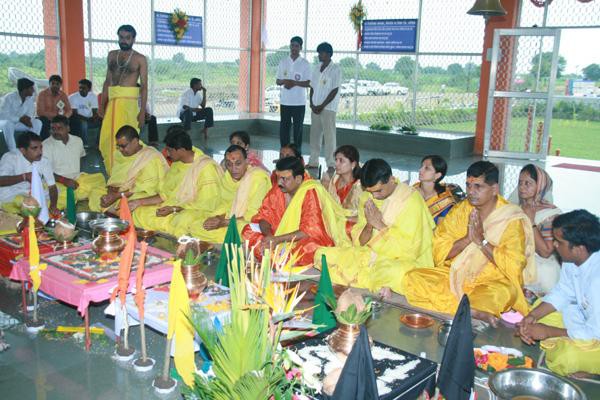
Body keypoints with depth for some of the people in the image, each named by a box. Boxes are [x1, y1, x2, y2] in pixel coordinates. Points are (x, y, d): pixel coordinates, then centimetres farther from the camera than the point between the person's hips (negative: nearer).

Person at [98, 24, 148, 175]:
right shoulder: (112, 55, 16)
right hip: (112, 101, 5)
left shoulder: (140, 59, 2)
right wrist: (102, 104, 11)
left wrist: (142, 110, -11)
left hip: (129, 100, -5)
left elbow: (144, 86, -2)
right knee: (107, 139, 3)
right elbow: (107, 80, 17)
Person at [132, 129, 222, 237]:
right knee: (139, 213, -6)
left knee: (182, 220, -40)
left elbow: (207, 205, -17)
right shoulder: (176, 164, 11)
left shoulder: (207, 167, -15)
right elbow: (164, 195, 17)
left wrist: (174, 209, -19)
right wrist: (139, 202, 8)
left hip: (197, 211, -8)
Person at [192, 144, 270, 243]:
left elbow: (254, 216, -20)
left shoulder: (259, 177, -18)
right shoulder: (228, 176, 4)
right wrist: (215, 218, -7)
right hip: (231, 219, 8)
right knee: (195, 227, -4)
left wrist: (224, 222, -22)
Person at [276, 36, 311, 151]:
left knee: (298, 128, 2)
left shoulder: (305, 63, -1)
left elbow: (308, 83, -4)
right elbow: (277, 81, 10)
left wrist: (294, 82, -19)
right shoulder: (283, 62, 8)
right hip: (285, 101, 3)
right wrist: (284, 81, -12)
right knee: (284, 127, 6)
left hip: (299, 102, -3)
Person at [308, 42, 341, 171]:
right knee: (314, 134, 7)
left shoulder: (335, 69, -8)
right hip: (315, 107, 6)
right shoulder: (317, 68, 11)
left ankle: (331, 164, -2)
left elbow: (334, 91, -12)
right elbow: (312, 87, 13)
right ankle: (313, 161, 14)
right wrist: (312, 103, 0)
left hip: (328, 108, -6)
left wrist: (322, 106, -14)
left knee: (329, 135, -5)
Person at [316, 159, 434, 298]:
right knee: (322, 255, -7)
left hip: (402, 260, -7)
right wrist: (369, 226, -16)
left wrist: (380, 225, -17)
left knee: (392, 272, -43)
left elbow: (408, 248, -16)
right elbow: (359, 242, 4)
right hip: (372, 254, 7)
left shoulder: (411, 199, -14)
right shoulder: (367, 197, 3)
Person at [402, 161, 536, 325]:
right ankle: (473, 312, -24)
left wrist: (481, 240, -18)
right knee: (412, 279, -19)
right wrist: (467, 238, -15)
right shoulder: (459, 210, 5)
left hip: (493, 280, -6)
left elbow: (513, 266, -16)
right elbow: (439, 251, -1)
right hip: (455, 276, 6)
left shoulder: (512, 219, -7)